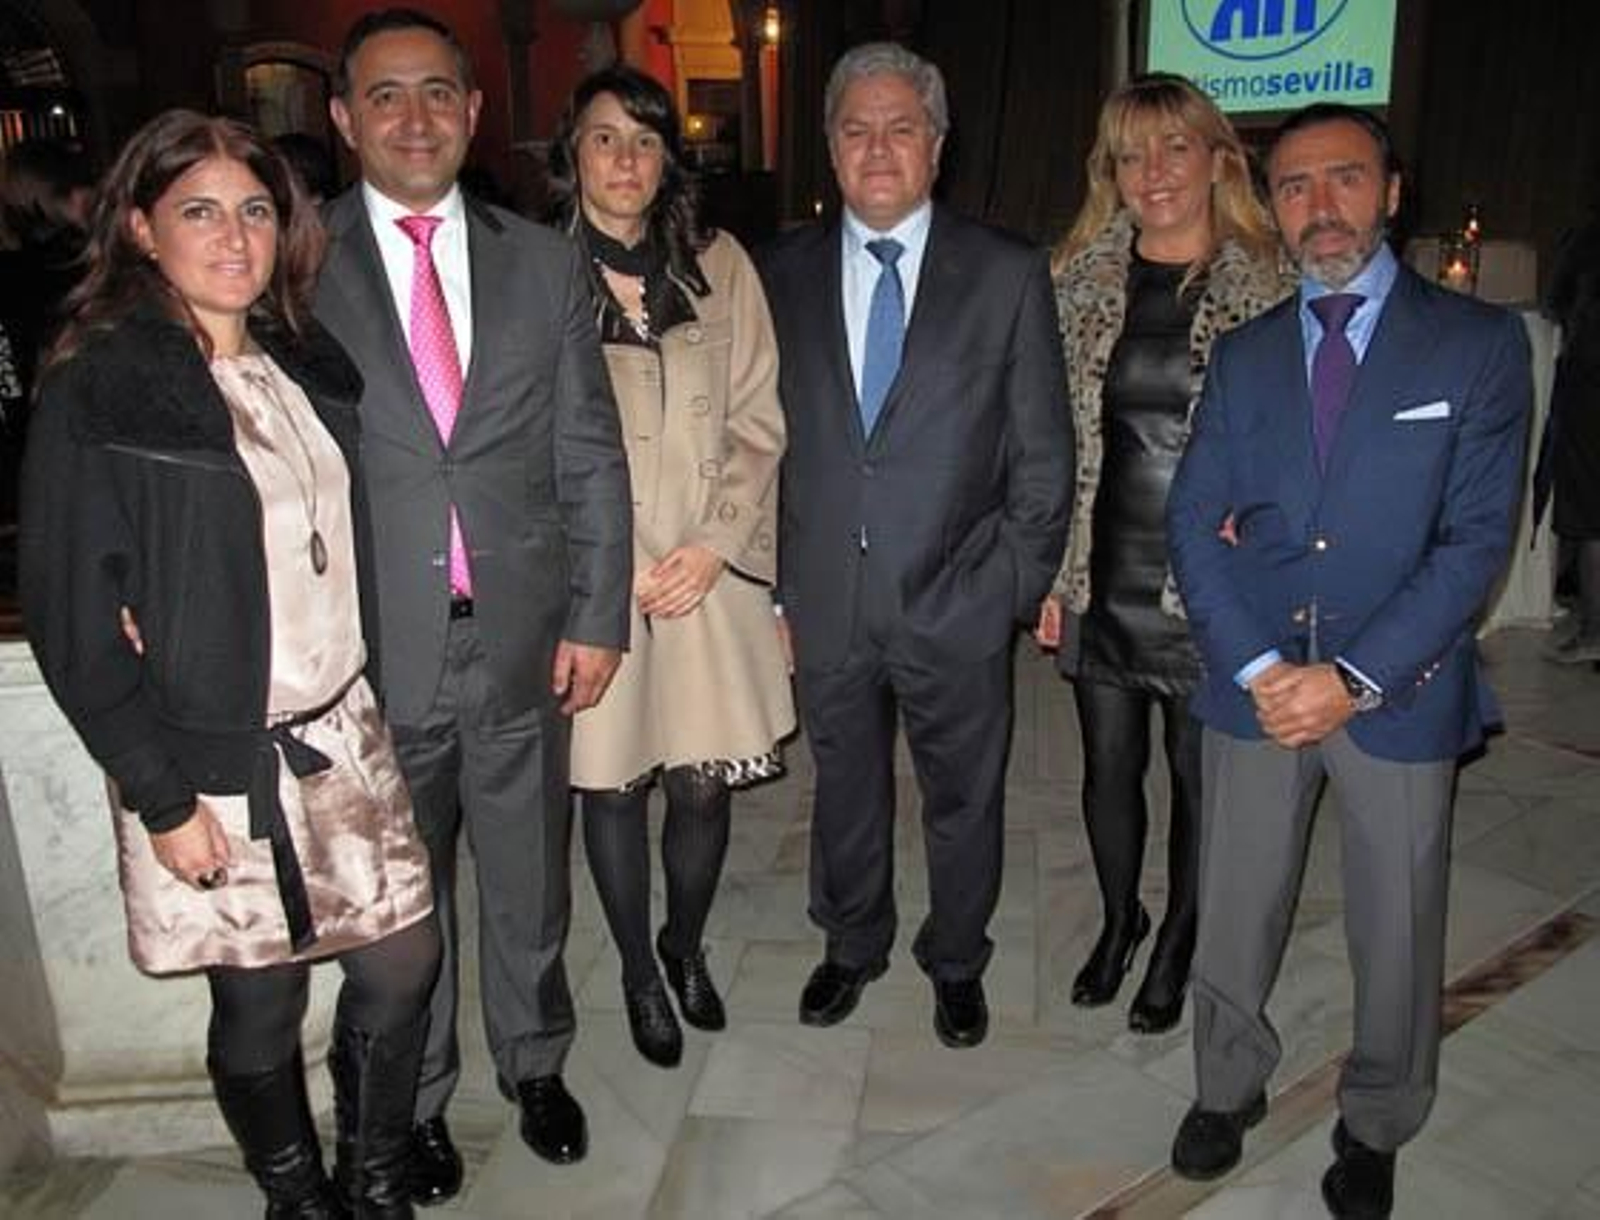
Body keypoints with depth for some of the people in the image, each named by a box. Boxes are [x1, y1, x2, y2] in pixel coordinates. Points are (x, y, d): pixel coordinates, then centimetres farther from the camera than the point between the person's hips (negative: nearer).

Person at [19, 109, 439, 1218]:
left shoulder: (308, 362, 6)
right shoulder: (96, 390, -10)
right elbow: (71, 618, -11)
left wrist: (366, 692, 2)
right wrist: (162, 797, -12)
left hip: (344, 733, 5)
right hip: (214, 768, -5)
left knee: (404, 964, 10)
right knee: (261, 1008, 11)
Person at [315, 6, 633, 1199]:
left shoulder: (545, 262, 4)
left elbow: (592, 455, 3)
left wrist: (597, 617, -1)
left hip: (523, 646, 2)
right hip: (373, 651, -1)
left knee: (530, 886, 18)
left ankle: (537, 1067, 44)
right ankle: (417, 1101, 41)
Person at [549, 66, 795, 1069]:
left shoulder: (719, 266, 5)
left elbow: (759, 423, 4)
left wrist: (715, 543, -7)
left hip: (711, 570, 2)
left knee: (705, 785, 7)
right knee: (612, 786, 8)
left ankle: (687, 946, 36)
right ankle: (640, 974, 33)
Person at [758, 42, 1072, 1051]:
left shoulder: (1009, 274, -2)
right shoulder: (785, 273, 3)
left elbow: (1043, 449, -1)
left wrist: (1020, 585, -5)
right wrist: (775, 582, 1)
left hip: (957, 602, -1)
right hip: (826, 601, 2)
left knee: (965, 798, 15)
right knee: (846, 787, 19)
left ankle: (958, 961, 40)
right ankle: (854, 946, 43)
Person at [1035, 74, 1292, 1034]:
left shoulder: (1268, 290, -5)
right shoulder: (1080, 281, 3)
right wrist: (1047, 574, 3)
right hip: (1102, 581, 3)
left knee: (1199, 780, 12)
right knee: (1109, 769, 15)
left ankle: (1178, 946, 36)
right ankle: (1119, 919, 42)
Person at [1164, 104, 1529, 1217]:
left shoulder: (1479, 342, -3)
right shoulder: (1243, 354, 7)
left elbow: (1477, 537, -9)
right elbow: (1194, 522, 0)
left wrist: (1353, 679, -17)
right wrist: (1258, 666, -13)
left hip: (1400, 690, -2)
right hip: (1256, 684, 2)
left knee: (1396, 933, 13)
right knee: (1235, 914, 15)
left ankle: (1376, 1128, 38)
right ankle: (1228, 1087, 39)